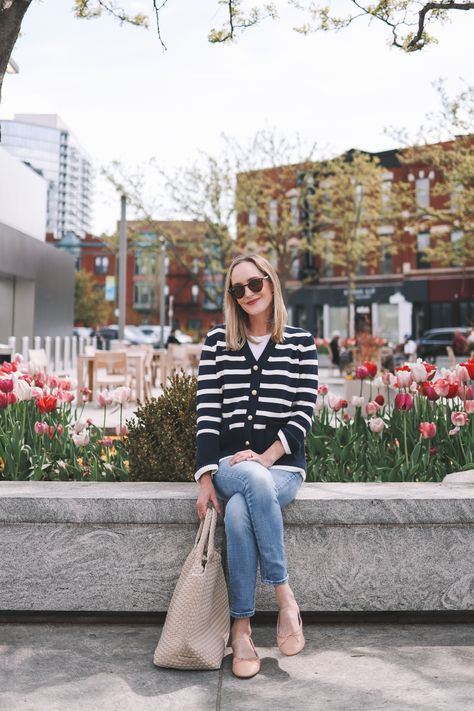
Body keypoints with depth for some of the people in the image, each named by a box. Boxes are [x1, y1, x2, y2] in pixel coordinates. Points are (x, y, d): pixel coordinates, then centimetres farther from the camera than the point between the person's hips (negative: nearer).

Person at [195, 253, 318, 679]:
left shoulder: (300, 343, 6)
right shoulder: (217, 342, 8)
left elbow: (304, 412, -1)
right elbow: (208, 412, 2)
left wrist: (266, 457, -15)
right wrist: (206, 478, -7)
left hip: (282, 465, -1)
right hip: (230, 464, 1)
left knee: (238, 513, -32)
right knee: (254, 482, -35)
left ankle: (242, 629, -18)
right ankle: (285, 597, -26)